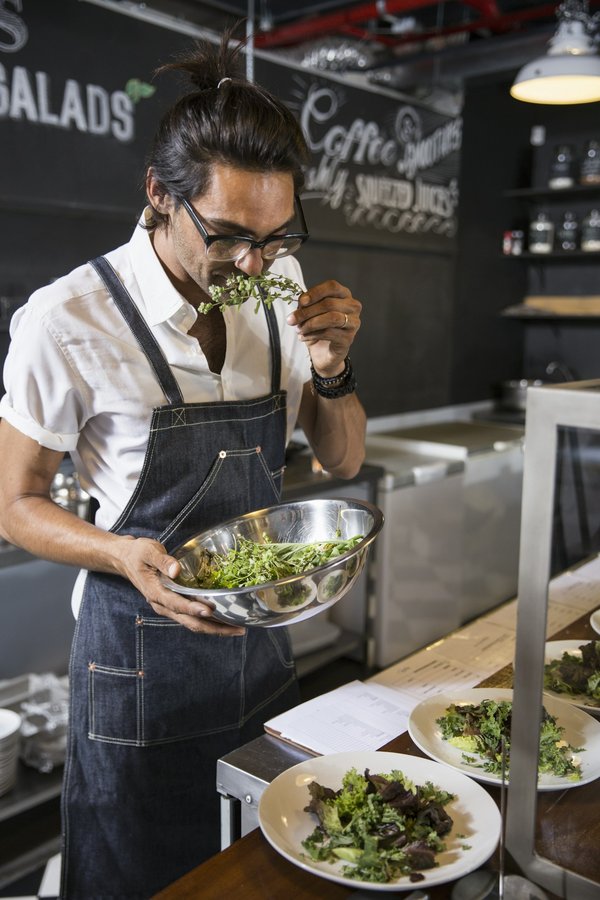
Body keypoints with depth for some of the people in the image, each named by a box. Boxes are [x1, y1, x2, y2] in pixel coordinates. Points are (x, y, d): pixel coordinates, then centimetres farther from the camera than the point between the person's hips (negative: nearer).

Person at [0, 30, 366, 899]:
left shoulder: (279, 289, -4)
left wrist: (332, 367, -18)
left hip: (263, 642, 5)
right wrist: (128, 556, -28)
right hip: (141, 664, -4)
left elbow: (342, 459, 2)